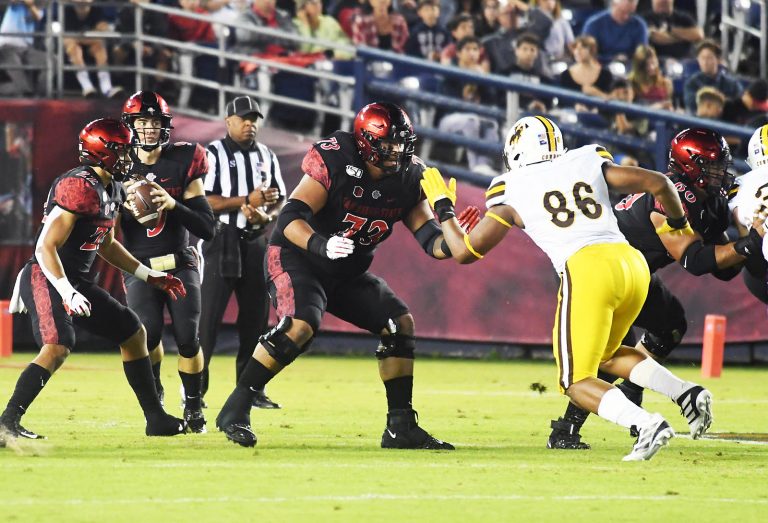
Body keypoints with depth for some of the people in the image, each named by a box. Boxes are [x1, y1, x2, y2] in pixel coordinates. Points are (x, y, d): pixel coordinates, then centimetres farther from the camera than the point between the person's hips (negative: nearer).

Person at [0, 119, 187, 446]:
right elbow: (45, 248, -24)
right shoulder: (79, 187, -20)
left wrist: (151, 277, 25)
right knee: (58, 346, -30)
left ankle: (156, 419, 26)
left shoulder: (111, 190, 11)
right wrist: (67, 294, -32)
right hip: (47, 279, -10)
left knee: (133, 333, 17)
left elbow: (106, 245, 26)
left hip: (77, 281, 10)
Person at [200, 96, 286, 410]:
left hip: (256, 242, 6)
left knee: (256, 318, 7)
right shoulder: (213, 154, -4)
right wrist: (247, 201, -19)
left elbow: (280, 201, 15)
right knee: (208, 317, -8)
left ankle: (252, 390, 14)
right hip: (222, 241, -6)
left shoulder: (267, 157, 13)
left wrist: (266, 215, -8)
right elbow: (203, 200, -13)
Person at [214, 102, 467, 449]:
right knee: (301, 325, -31)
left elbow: (430, 239, -3)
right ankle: (235, 411, -25)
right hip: (297, 257, -7)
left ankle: (401, 426, 5)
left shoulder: (407, 179, -4)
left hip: (348, 273, 7)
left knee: (400, 324, -3)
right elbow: (290, 218, -27)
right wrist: (321, 245, -46)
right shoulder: (335, 162, -22)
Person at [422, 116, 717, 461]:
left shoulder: (511, 191, 11)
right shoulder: (589, 164, 19)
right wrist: (676, 223, 34)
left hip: (585, 271, -5)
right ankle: (687, 393, 9)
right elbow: (658, 183, 15)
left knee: (577, 383, 7)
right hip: (632, 263, 5)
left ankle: (646, 424, -19)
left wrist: (443, 208, 33)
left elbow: (463, 251, 16)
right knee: (606, 354, 29)